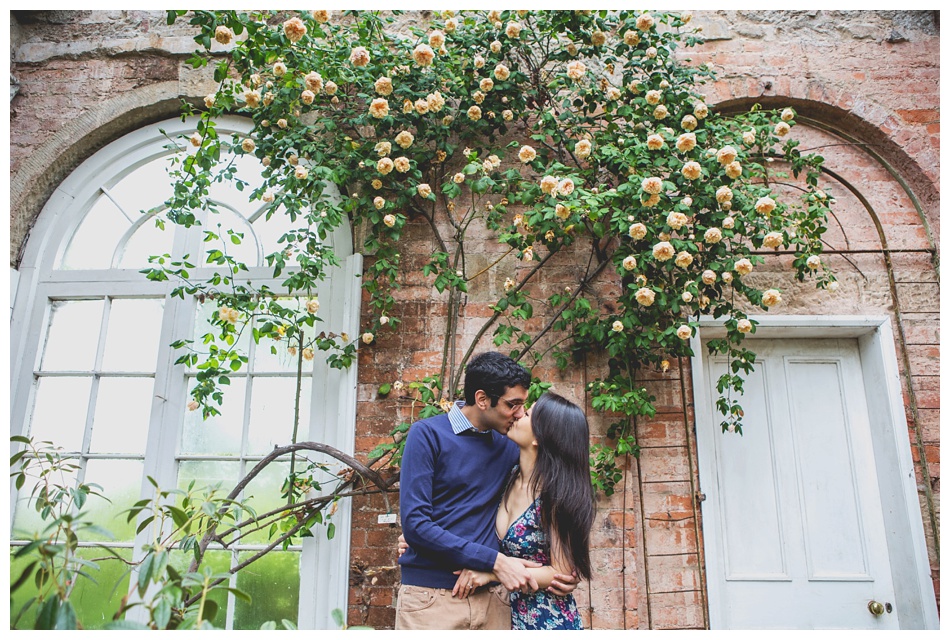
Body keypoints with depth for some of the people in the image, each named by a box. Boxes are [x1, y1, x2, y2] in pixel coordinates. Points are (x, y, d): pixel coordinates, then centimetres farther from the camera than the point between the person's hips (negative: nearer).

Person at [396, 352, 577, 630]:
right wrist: (495, 562, -17)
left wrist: (563, 569, -4)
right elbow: (414, 523, -15)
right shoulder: (428, 434, -9)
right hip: (432, 595, -4)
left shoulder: (508, 446, 5)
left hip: (492, 597, 4)